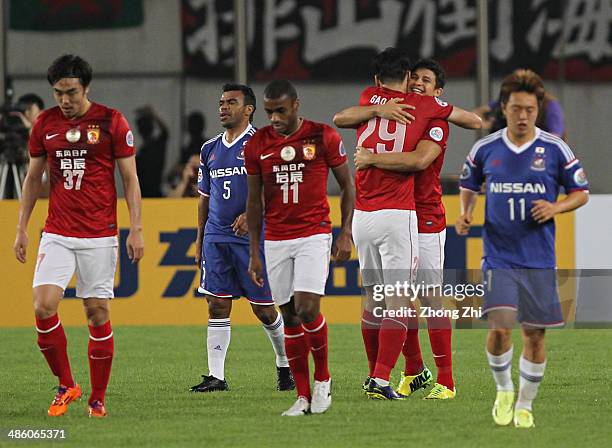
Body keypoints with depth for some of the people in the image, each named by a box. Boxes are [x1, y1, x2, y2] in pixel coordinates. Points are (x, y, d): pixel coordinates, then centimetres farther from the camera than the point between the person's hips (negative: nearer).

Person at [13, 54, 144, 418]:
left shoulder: (111, 121, -4)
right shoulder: (45, 123, 5)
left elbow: (130, 179, 0)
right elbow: (33, 178, 14)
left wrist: (136, 230, -6)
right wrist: (22, 228, 10)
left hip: (99, 235, -2)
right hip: (57, 234, 2)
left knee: (98, 313, -1)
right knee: (44, 307, -12)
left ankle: (98, 398, 10)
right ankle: (66, 386, 6)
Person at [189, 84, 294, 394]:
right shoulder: (210, 149, 15)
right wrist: (200, 237, 18)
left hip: (254, 237, -5)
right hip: (216, 238, 5)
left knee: (264, 309, 1)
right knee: (217, 305, -2)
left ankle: (285, 365, 22)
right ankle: (216, 376, -2)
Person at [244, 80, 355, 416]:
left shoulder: (323, 137, -4)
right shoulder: (257, 145, 4)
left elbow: (347, 185, 5)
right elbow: (255, 201, 10)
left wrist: (345, 234, -3)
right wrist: (254, 253, 7)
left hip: (314, 234, -3)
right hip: (276, 241, 3)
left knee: (307, 309, -16)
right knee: (290, 317, 2)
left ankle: (323, 378, 6)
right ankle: (303, 396, 7)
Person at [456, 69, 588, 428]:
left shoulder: (555, 150, -2)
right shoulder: (485, 149, 2)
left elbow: (581, 193, 6)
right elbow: (469, 186, 19)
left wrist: (555, 208, -13)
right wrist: (466, 212, -1)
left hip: (539, 260, 0)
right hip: (499, 258, 0)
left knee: (535, 334, 3)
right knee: (500, 328, -15)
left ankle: (525, 404, 21)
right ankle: (504, 390, 11)